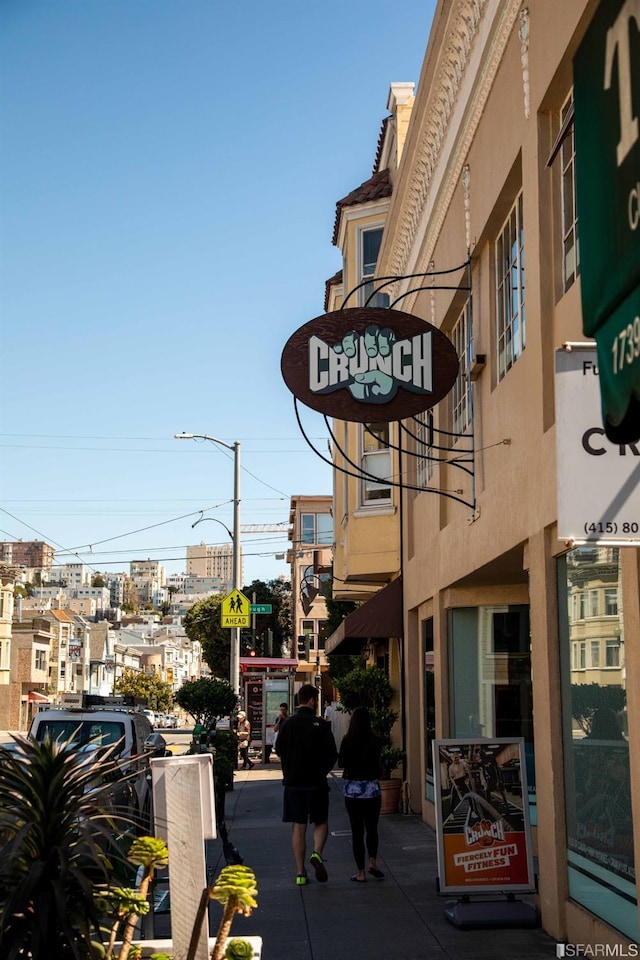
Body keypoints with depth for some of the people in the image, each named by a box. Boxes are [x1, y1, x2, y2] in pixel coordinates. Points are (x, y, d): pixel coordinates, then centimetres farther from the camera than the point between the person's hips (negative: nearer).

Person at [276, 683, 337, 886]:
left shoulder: (287, 724, -1)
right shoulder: (321, 725, -10)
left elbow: (279, 751, 7)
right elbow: (332, 755, -8)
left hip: (292, 781, 3)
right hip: (316, 782, -3)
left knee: (298, 827, 8)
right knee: (321, 822, 14)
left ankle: (300, 873, 7)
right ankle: (317, 854, -12)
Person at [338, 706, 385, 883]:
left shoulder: (347, 741, -9)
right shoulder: (375, 742, -6)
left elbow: (341, 762, -1)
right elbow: (378, 765, 4)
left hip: (352, 789, -1)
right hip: (372, 788, 1)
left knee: (357, 830, 5)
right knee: (372, 828, 18)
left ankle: (361, 873, 5)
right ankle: (372, 861, 4)